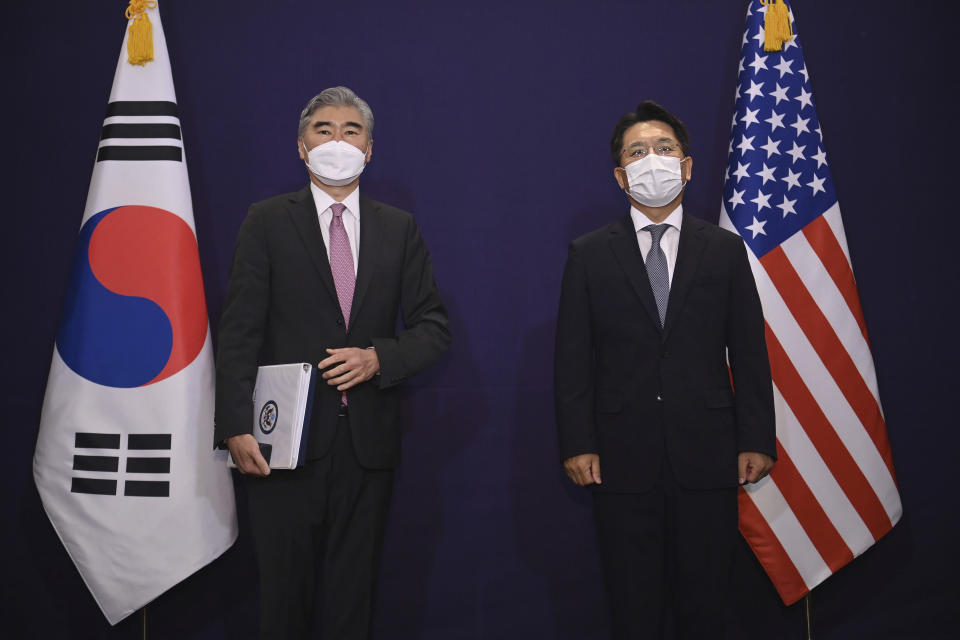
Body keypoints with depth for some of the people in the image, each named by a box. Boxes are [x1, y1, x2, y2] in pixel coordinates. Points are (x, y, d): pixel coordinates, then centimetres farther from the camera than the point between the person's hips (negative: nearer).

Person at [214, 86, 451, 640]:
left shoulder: (399, 229, 9)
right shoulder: (268, 222, 3)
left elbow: (434, 327, 8)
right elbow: (240, 331, -3)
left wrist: (378, 358, -11)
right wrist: (237, 427, -12)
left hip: (369, 439, 2)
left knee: (354, 590, 11)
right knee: (285, 587, 8)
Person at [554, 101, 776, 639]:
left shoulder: (726, 249, 7)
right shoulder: (588, 255, 5)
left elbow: (750, 352, 5)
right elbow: (573, 358, 2)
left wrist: (757, 440, -1)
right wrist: (578, 443, -6)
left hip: (707, 455, 1)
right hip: (623, 458, 0)